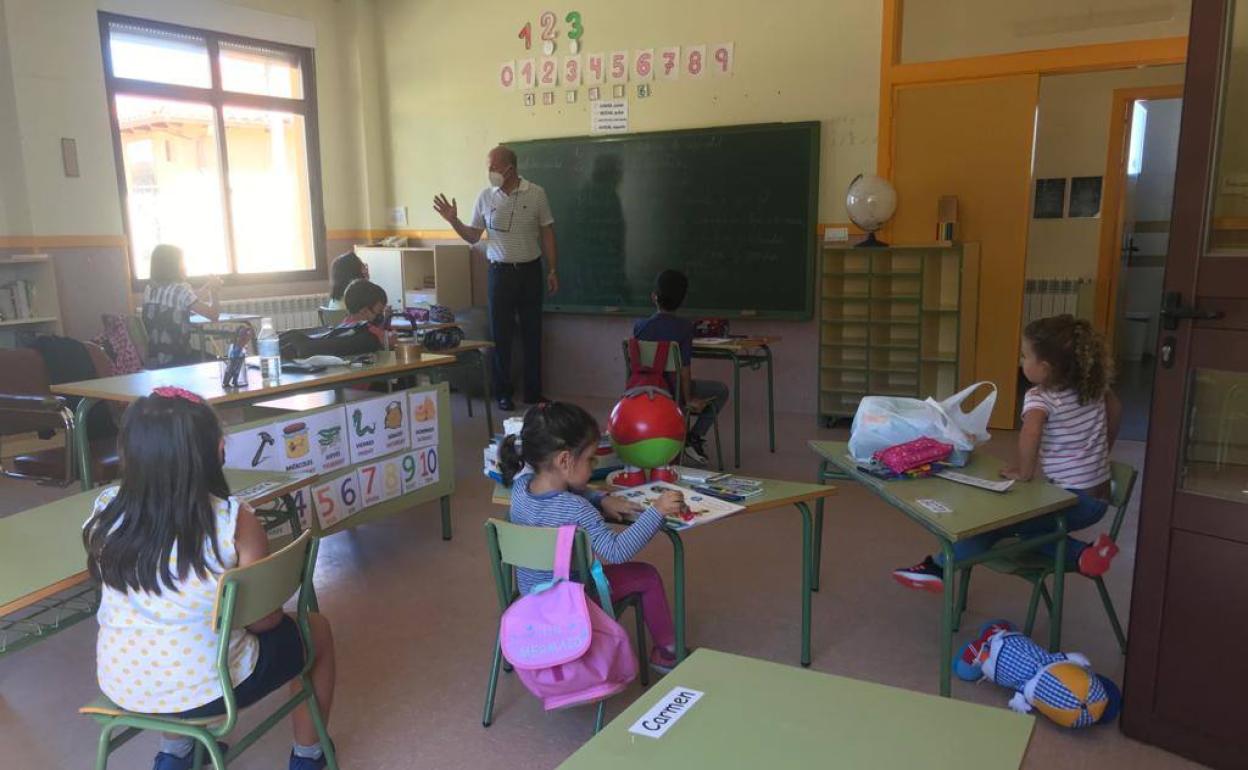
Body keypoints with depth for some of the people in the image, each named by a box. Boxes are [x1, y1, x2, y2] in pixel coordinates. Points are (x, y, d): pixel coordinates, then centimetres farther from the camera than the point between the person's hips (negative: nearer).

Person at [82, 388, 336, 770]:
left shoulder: (106, 512, -10)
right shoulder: (234, 521, -23)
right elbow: (263, 620, -12)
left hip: (121, 684, 5)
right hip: (205, 688, -4)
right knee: (316, 628, 21)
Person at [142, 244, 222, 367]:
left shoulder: (149, 289, 9)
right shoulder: (180, 289, -14)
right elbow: (214, 315, -12)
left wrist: (207, 286, 25)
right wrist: (214, 290, 5)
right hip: (176, 361, -7)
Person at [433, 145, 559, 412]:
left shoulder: (536, 194, -3)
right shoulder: (485, 197, 1)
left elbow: (547, 234, 2)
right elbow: (473, 237, 7)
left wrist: (553, 270, 0)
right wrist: (454, 221, -10)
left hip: (530, 270, -1)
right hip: (500, 272, 1)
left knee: (532, 333, 6)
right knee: (501, 333, 4)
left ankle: (533, 392, 17)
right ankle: (503, 392, 15)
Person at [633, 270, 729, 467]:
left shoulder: (639, 326, -4)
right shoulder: (685, 327, -16)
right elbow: (684, 368, -16)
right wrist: (688, 400, -2)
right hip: (672, 391, -5)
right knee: (721, 390, 19)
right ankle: (694, 438, 13)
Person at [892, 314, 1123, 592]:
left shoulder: (1040, 398, -18)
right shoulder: (1094, 387, 5)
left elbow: (1030, 431, -39)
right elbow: (1115, 408, 24)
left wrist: (1025, 472, -25)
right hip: (1099, 499, 8)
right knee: (1019, 520, 20)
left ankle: (939, 567, 0)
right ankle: (1081, 554, 4)